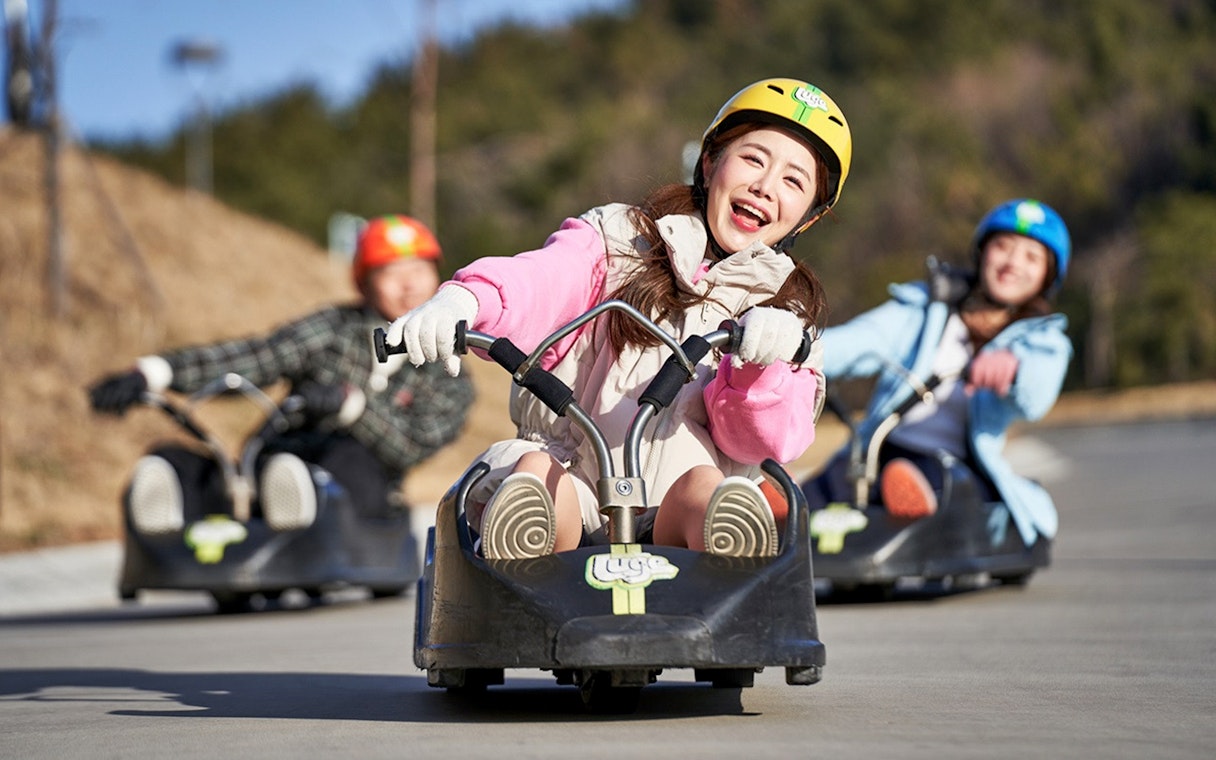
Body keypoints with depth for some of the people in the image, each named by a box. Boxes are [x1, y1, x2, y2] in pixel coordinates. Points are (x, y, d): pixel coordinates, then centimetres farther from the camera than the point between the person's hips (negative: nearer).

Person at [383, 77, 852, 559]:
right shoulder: (617, 240, 14)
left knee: (704, 486, -32)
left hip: (674, 523, 0)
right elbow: (538, 284, -9)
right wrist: (464, 300, -32)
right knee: (535, 471, -32)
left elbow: (756, 441, 0)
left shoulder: (788, 307, 17)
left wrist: (762, 368, -23)